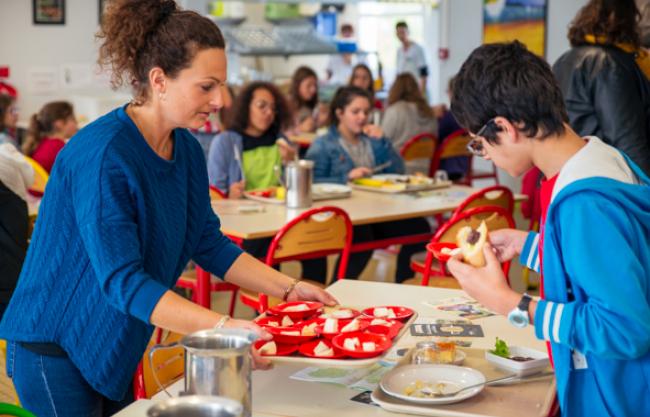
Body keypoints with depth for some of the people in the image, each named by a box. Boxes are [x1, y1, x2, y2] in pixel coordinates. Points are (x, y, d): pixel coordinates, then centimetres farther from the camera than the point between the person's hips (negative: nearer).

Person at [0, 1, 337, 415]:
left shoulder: (186, 149, -1)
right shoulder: (102, 154, -27)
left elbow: (210, 243, 6)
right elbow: (121, 280, -31)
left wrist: (289, 288, -4)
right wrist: (223, 327, -39)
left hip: (113, 349, 8)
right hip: (56, 350, -8)